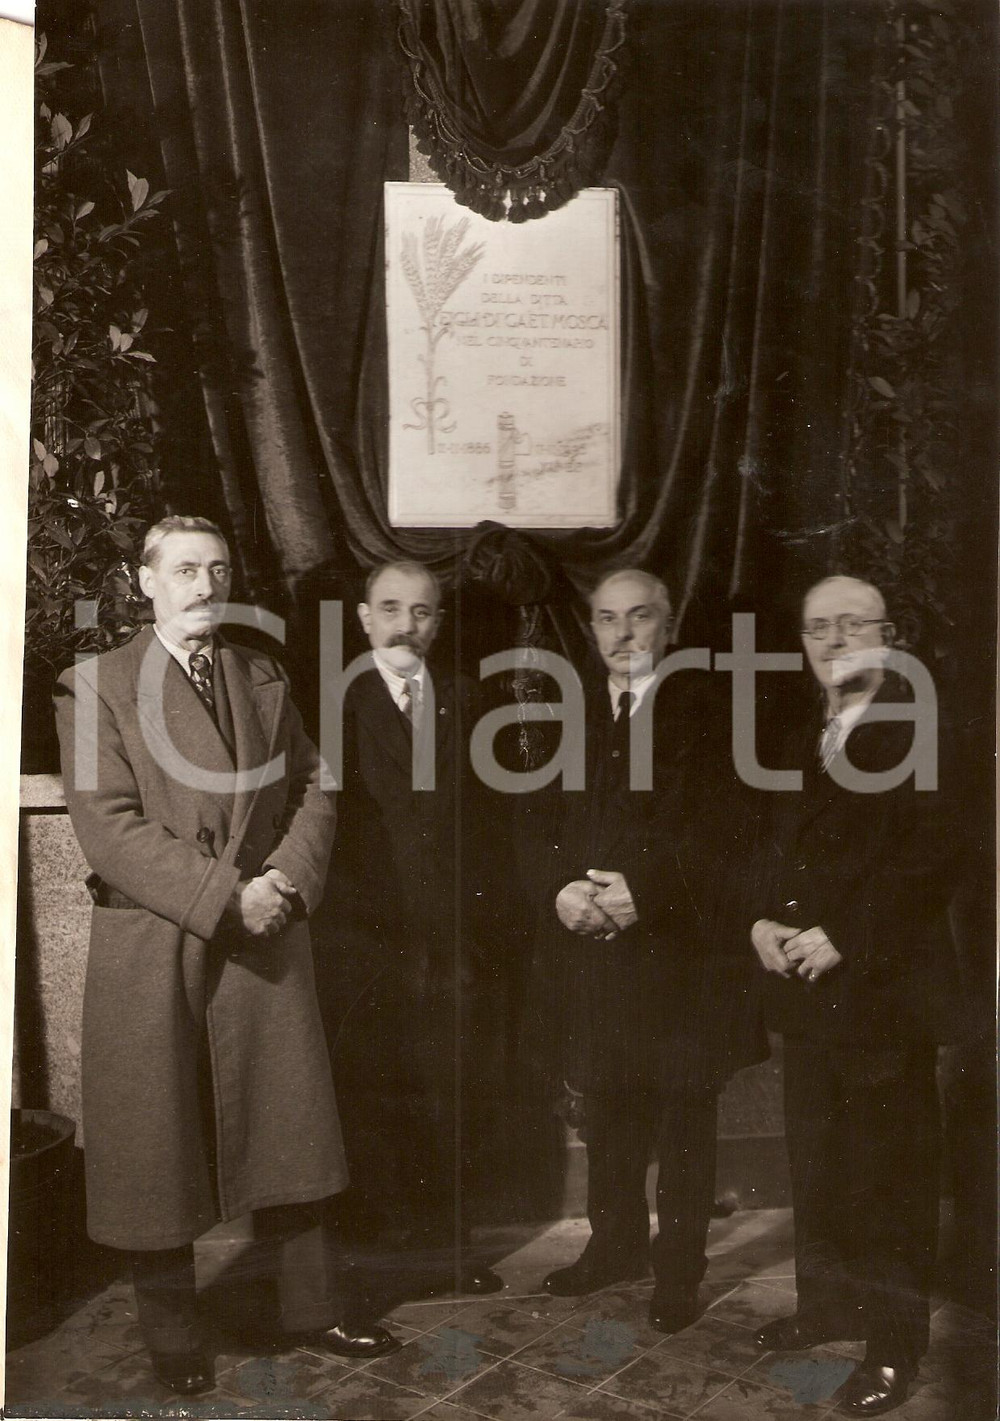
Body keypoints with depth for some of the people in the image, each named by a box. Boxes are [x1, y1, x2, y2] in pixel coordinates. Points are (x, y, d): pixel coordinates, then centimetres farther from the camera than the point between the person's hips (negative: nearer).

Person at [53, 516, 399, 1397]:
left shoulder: (265, 679, 11)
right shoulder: (97, 688, -4)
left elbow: (313, 789, 11)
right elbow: (109, 829, -12)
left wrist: (288, 877, -8)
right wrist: (224, 896, -17)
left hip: (266, 941, 4)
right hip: (153, 953, -3)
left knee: (288, 1127, 11)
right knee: (159, 1146, 8)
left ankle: (314, 1308, 28)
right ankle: (174, 1339, 27)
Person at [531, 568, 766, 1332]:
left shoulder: (704, 714, -4)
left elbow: (718, 834, -10)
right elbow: (540, 827, 7)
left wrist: (645, 891, -20)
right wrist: (563, 890, -11)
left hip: (680, 950, -4)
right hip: (589, 948, 4)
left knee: (685, 1117, 8)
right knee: (607, 1108, 16)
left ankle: (679, 1269, 22)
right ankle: (616, 1241, 34)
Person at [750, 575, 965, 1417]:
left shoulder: (921, 730, -10)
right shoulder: (802, 742, 15)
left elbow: (934, 858, -18)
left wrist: (844, 938, -20)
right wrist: (763, 921, -1)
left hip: (883, 990, -7)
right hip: (807, 988, 7)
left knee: (890, 1172, 4)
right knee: (816, 1164, 16)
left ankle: (895, 1340, 19)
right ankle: (828, 1305, 32)